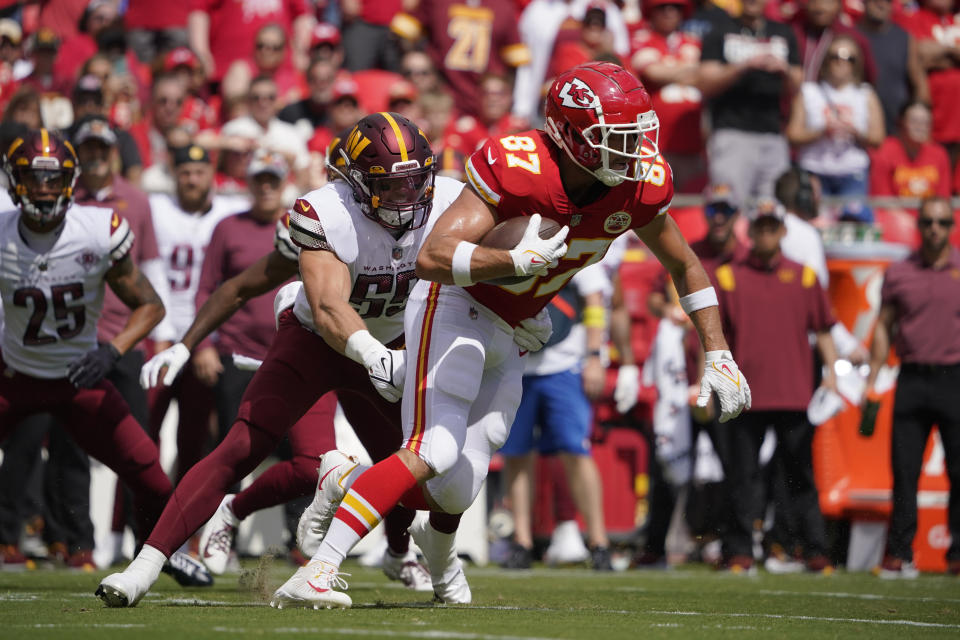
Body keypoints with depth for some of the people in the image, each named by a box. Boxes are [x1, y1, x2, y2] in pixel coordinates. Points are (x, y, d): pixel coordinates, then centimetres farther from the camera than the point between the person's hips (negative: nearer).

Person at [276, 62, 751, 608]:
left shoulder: (639, 185, -11)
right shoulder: (520, 169, -30)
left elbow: (685, 265, 7)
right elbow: (433, 257, -36)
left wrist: (718, 353, 4)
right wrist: (516, 260, -48)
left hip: (508, 335, 6)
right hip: (455, 308, -6)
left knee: (459, 488, 8)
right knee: (432, 453, -25)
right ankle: (316, 574, -25)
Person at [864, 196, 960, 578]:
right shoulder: (898, 274, 8)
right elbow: (884, 326, 13)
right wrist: (872, 380, 7)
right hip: (912, 378, 1)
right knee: (904, 470, 0)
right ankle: (899, 553, 4)